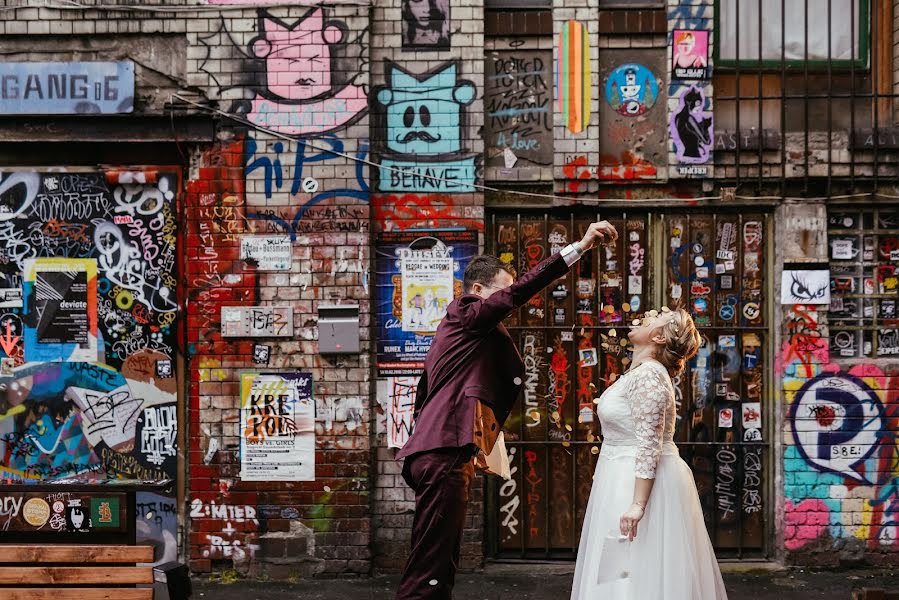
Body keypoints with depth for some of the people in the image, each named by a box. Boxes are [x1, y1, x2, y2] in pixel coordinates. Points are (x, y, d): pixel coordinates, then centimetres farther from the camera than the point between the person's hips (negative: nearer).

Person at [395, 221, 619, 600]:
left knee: (439, 566, 9)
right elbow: (520, 291, -16)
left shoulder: (456, 329, 25)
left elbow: (424, 398, 27)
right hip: (446, 455, -11)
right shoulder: (467, 315, -3)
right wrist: (580, 247, -18)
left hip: (435, 454, 11)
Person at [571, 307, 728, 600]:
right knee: (622, 574, 13)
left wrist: (638, 504, -28)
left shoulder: (649, 375, -18)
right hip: (624, 479, 10)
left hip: (642, 481, -10)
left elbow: (649, 445, -24)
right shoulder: (638, 373, 12)